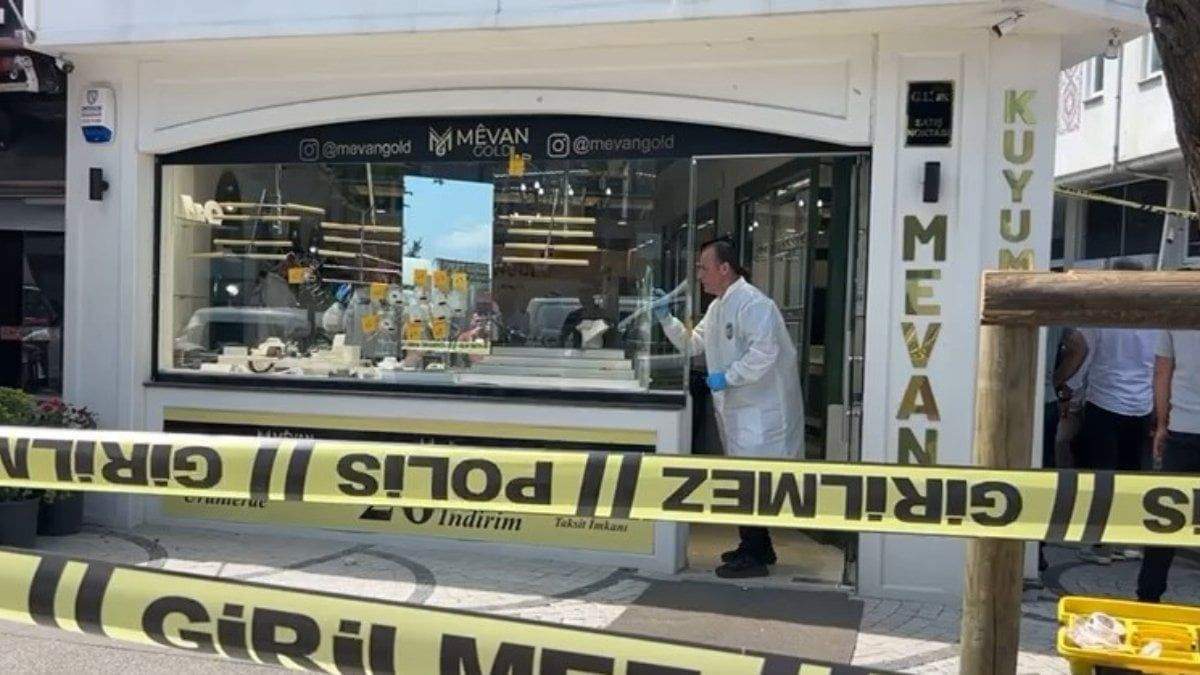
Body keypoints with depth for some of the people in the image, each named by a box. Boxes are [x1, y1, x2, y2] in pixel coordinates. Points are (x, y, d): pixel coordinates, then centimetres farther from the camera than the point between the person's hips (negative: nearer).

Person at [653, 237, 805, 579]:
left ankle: (753, 557, 2)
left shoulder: (752, 303, -15)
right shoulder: (718, 307, 16)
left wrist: (727, 377, -20)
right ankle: (758, 547, 29)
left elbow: (764, 352, -25)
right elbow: (692, 343, 23)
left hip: (757, 409, -10)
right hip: (737, 409, 10)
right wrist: (667, 319, 11)